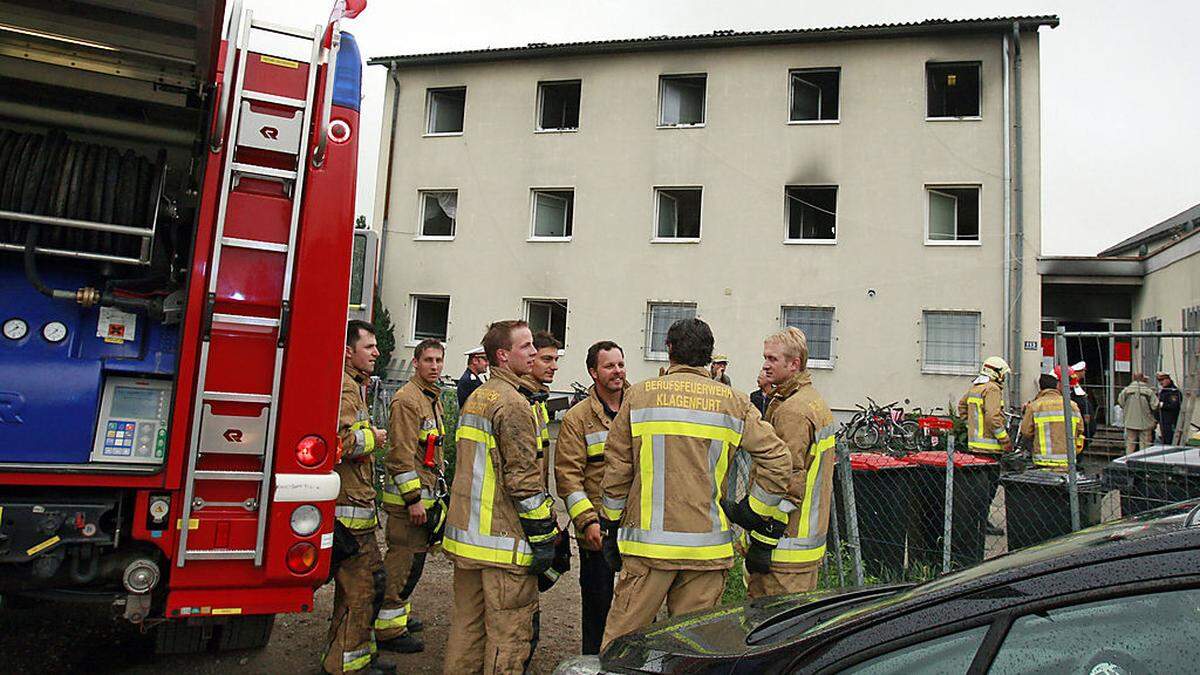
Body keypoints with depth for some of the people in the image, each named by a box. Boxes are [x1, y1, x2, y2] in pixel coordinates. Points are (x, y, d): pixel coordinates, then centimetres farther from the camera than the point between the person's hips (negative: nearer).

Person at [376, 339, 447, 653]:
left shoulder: (432, 398, 16)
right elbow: (402, 454, -21)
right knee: (404, 558, -5)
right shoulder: (407, 399, -15)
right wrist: (413, 499, -22)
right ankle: (389, 629, 4)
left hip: (425, 493, 10)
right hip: (408, 495, -10)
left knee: (413, 556, 18)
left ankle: (399, 613, 32)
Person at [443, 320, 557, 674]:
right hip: (504, 539, -9)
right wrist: (543, 536, -14)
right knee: (510, 633, 0)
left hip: (467, 535, 9)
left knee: (467, 623, 17)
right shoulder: (512, 403, -15)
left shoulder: (474, 399, 15)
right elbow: (523, 478, -19)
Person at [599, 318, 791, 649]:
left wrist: (611, 528, 12)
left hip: (649, 539, -1)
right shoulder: (734, 402, 4)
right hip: (708, 545, 2)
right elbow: (778, 460, -1)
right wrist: (754, 512, 8)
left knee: (622, 640, 8)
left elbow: (617, 468, 3)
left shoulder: (639, 395, 1)